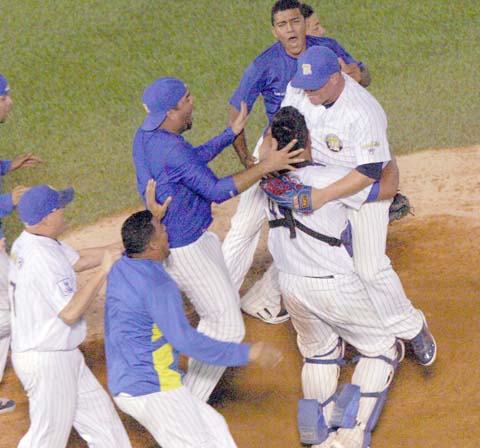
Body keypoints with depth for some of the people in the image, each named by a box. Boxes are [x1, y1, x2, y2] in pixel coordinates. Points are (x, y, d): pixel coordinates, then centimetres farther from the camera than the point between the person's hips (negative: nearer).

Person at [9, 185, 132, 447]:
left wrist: (111, 253, 2)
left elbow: (78, 260, 15)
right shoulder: (43, 259, -25)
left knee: (99, 416, 14)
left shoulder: (26, 244, 5)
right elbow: (70, 312, -27)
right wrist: (104, 271, -22)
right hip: (47, 363, -10)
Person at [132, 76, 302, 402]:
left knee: (222, 308, 25)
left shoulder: (145, 136, 3)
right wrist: (266, 166, -31)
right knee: (228, 326, -4)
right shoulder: (171, 150, -28)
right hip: (185, 249, -10)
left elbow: (193, 160, 17)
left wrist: (233, 132, 18)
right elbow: (216, 191, -29)